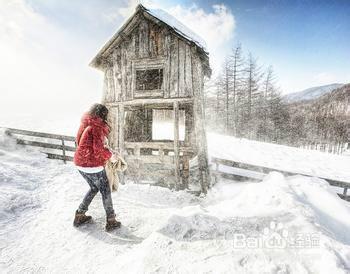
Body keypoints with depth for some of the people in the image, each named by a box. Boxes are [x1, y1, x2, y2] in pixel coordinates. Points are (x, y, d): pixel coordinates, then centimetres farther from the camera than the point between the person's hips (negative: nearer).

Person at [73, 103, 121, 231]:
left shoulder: (84, 124, 10)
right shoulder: (97, 126, -16)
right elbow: (98, 148, -23)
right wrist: (110, 155, -6)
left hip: (80, 163, 8)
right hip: (93, 165, -8)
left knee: (94, 188, 25)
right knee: (105, 191, 8)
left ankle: (79, 216, 33)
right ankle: (111, 221, 18)